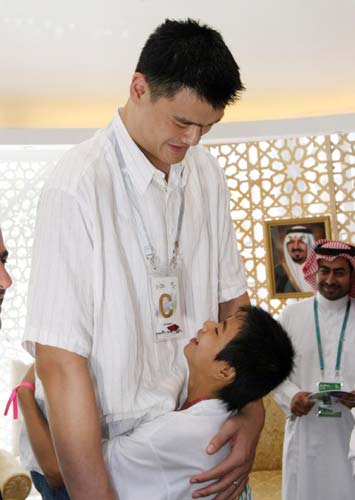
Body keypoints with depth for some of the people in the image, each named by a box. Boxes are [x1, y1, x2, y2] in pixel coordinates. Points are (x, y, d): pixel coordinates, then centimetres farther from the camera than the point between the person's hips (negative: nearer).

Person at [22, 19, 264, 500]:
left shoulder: (208, 174, -1)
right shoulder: (78, 185, -20)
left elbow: (232, 298, 3)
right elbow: (59, 359, -23)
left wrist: (253, 408, -9)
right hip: (114, 443, -6)